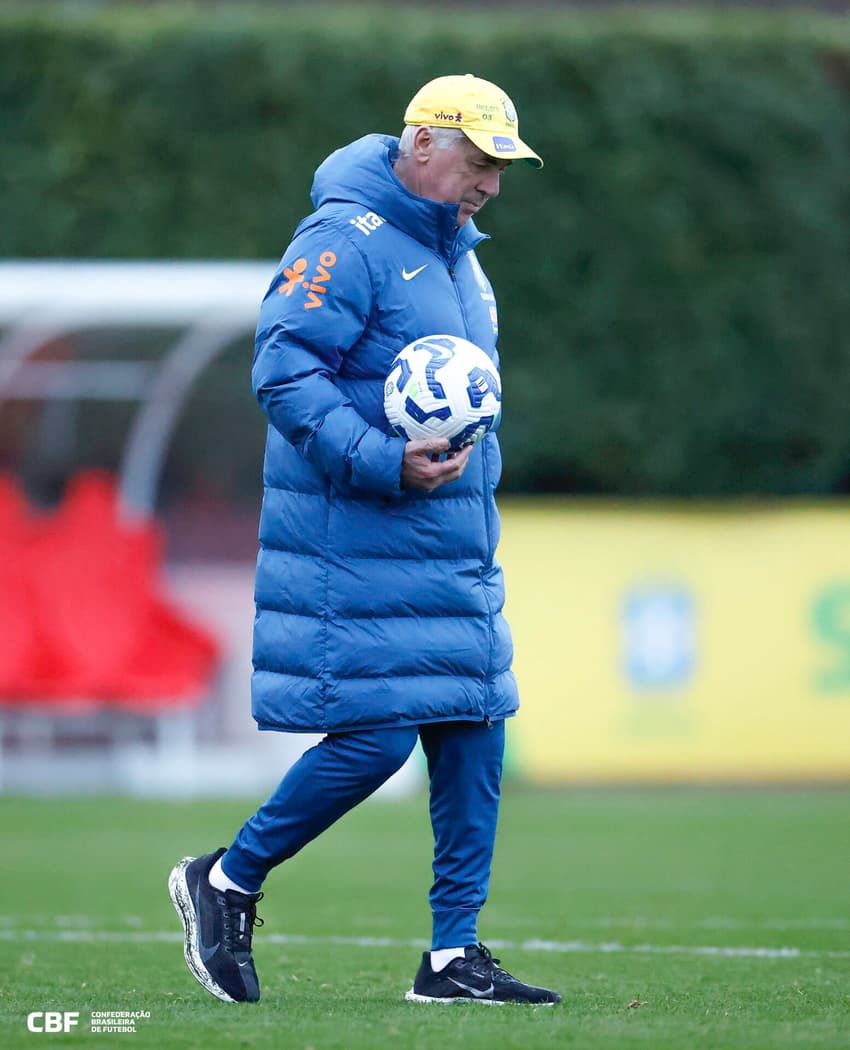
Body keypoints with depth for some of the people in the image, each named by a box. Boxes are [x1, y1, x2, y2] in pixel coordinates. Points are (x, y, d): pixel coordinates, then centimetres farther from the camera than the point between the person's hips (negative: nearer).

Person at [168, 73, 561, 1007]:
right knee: (376, 734, -11)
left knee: (473, 735, 4)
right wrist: (384, 464, -26)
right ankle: (226, 882, 7)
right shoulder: (347, 241, -13)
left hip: (452, 550, 9)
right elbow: (283, 373, -20)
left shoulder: (456, 256, 18)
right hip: (358, 547, -9)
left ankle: (454, 956, 9)